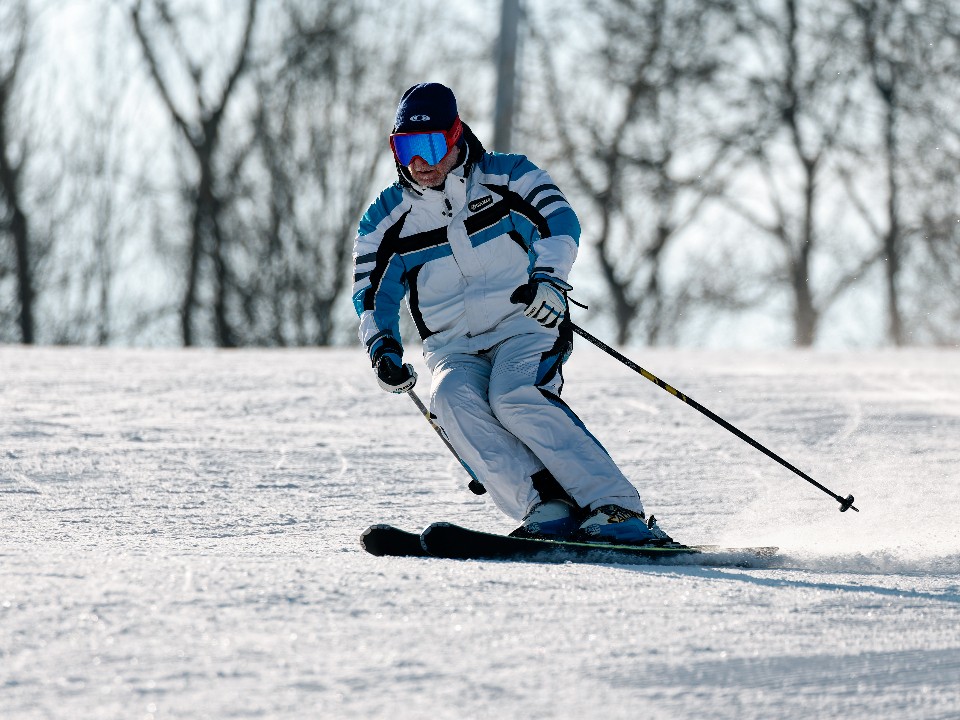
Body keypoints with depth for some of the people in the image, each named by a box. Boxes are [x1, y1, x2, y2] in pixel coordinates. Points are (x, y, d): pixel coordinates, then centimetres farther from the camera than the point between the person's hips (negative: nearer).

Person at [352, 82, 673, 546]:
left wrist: (547, 278, -31)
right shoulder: (387, 219, 9)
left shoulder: (507, 177, 2)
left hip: (525, 326, -3)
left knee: (514, 397, -34)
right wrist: (383, 348, -10)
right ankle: (547, 508, -39)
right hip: (454, 350, 3)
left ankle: (619, 510, -37)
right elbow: (372, 294, 11)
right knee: (453, 399, -32)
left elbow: (559, 221, -11)